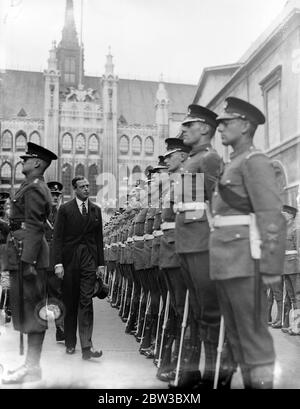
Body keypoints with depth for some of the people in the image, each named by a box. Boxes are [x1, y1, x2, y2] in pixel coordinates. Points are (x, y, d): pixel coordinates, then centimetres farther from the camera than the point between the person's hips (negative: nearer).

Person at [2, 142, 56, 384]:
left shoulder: (33, 189, -11)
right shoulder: (34, 187, 20)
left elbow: (34, 228, -19)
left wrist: (27, 260, -24)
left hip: (28, 254, -10)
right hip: (23, 254, 10)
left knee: (31, 309, -5)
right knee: (29, 310, 12)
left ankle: (32, 367, 2)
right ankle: (32, 364, 20)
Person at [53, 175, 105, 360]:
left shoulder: (96, 210, 10)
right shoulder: (65, 209, 1)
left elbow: (99, 238, 12)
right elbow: (57, 237, -2)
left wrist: (101, 263, 8)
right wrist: (58, 263, -10)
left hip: (89, 261, 1)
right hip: (69, 260, -1)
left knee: (86, 303, -6)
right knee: (70, 303, 8)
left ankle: (87, 346, -7)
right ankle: (70, 343, 21)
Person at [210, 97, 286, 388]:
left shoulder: (254, 161, -6)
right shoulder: (232, 165, 21)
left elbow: (273, 218, -14)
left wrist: (271, 267, -19)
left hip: (244, 260, -9)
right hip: (224, 262, 9)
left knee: (253, 335, -3)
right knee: (235, 335, 13)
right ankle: (248, 381, 23)